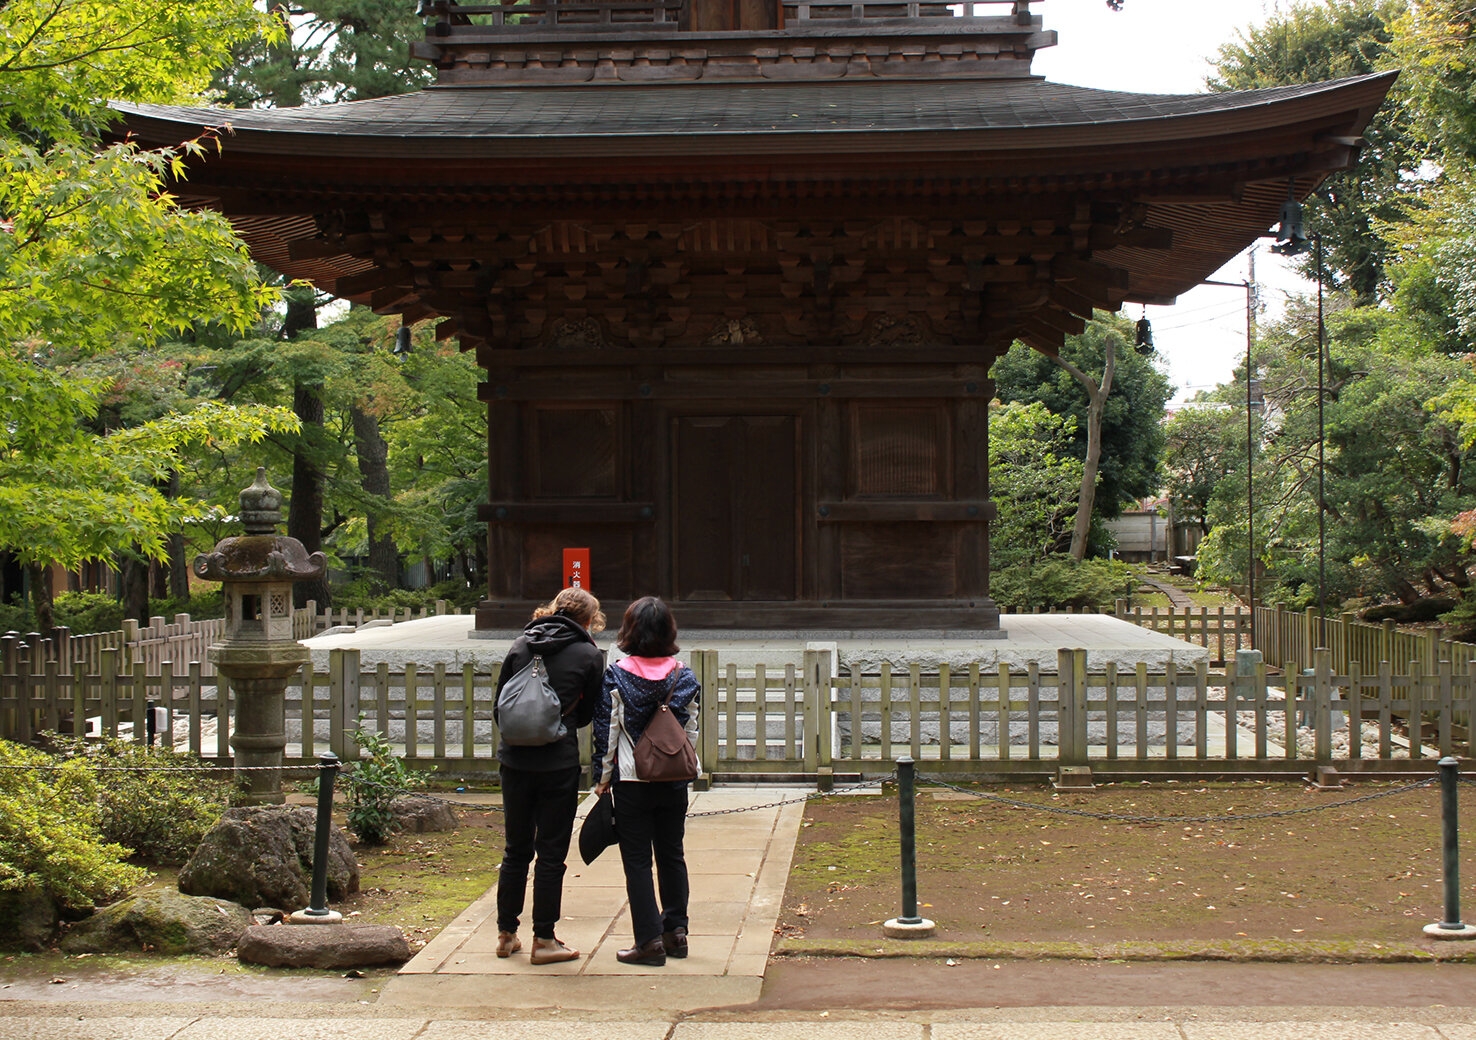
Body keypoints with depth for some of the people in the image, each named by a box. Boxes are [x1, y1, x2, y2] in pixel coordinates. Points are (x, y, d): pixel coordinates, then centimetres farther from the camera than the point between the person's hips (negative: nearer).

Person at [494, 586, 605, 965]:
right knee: (551, 852, 3)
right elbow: (586, 714, 5)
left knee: (516, 849, 15)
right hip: (558, 761, -4)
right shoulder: (589, 656, -4)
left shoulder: (522, 644, 5)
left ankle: (506, 934, 21)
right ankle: (543, 940, 6)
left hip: (514, 759, 4)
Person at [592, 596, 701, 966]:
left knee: (637, 861, 3)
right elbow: (691, 731, 5)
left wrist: (603, 777, 2)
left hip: (631, 781, -3)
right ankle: (676, 932, 18)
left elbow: (607, 731, -7)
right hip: (674, 782, 3)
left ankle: (649, 940, 1)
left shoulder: (617, 676, -10)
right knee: (672, 855, 15)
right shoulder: (684, 677, -1)